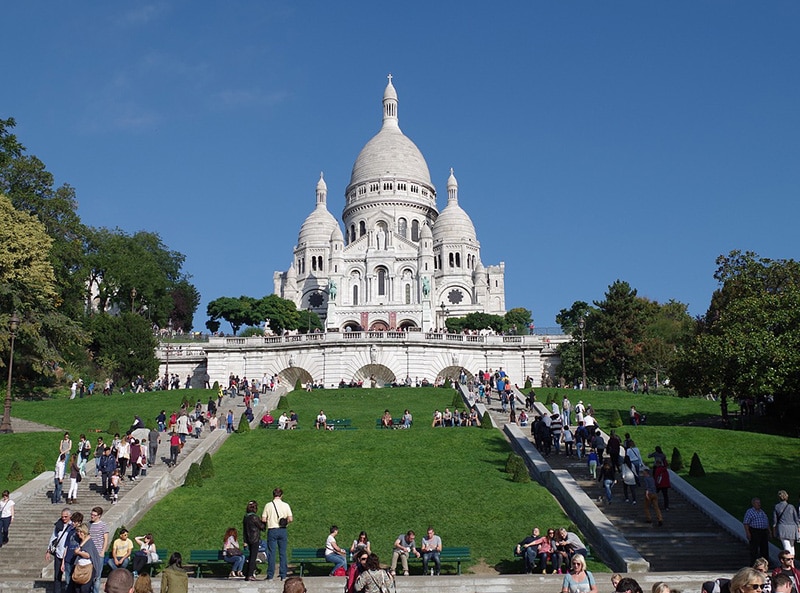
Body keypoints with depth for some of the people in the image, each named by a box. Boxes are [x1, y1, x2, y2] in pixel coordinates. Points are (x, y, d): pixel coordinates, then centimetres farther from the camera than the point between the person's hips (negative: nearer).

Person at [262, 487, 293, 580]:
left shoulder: (268, 505, -2)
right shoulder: (285, 505, -1)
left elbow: (263, 519, -5)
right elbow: (290, 519, -8)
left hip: (272, 530, -1)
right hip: (282, 530, 1)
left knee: (272, 553, 2)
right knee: (283, 553, 7)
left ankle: (270, 575, 2)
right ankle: (283, 575, 7)